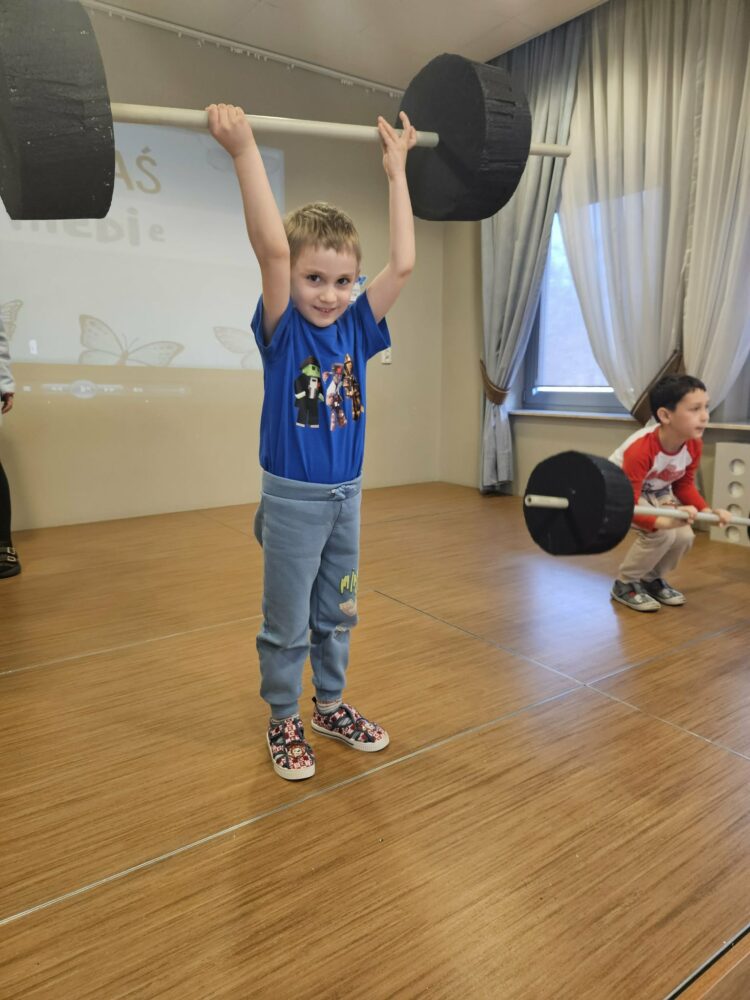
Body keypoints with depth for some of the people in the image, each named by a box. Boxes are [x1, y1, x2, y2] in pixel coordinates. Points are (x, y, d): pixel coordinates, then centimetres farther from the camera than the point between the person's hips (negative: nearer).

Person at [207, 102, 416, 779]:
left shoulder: (357, 328, 1)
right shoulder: (282, 330, -10)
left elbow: (402, 263, -4)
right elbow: (272, 247, -25)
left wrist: (397, 169, 1)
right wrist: (245, 150, -26)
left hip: (346, 496, 5)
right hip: (292, 499, -4)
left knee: (336, 614, 19)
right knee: (287, 624, 9)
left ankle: (331, 705, 39)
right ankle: (284, 721, 30)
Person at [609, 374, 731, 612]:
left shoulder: (694, 444, -17)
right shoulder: (640, 449, -38)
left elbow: (684, 484, 1)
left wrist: (707, 511, -14)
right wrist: (664, 521, -54)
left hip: (657, 492, 7)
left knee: (684, 536, -10)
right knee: (661, 535, -26)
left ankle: (652, 579, 17)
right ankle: (625, 584, -4)